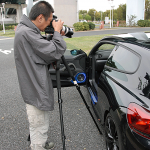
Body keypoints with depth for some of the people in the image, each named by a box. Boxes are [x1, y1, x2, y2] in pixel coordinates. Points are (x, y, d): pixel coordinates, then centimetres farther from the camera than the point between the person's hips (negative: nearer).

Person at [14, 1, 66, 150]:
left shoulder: (24, 29, 8)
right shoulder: (26, 33, -25)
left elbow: (44, 50, 13)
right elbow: (55, 51, -25)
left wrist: (55, 36, 1)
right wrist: (57, 31, -11)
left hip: (36, 88, 11)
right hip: (36, 91, -11)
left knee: (40, 125, 29)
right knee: (39, 127, 5)